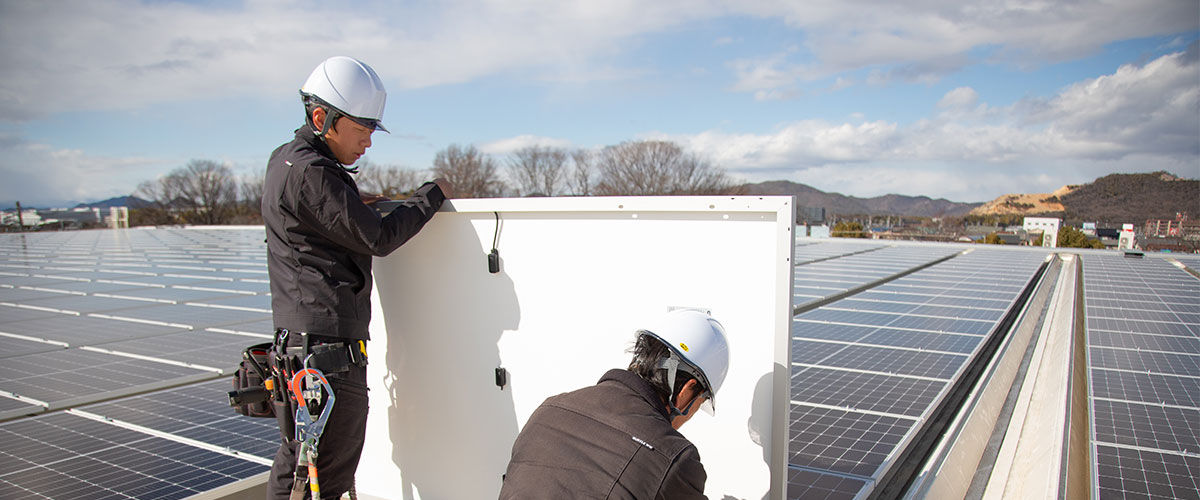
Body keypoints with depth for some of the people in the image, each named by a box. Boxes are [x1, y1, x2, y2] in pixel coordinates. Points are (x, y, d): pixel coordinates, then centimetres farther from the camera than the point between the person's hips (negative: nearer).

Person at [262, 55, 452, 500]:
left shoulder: (284, 158, 14)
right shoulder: (310, 172, -18)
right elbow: (378, 239, -17)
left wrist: (351, 204, 10)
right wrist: (431, 194, -5)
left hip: (296, 338, 10)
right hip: (328, 345, -10)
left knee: (296, 460, 19)